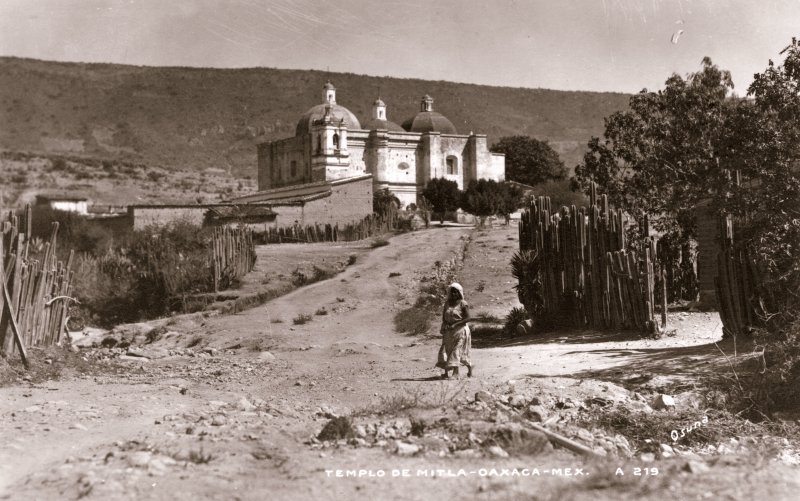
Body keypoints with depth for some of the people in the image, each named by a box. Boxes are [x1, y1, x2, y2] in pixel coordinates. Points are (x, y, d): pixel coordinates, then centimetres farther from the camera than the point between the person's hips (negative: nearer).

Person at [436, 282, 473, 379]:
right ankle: (446, 372, 0)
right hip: (449, 331, 6)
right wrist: (445, 324, -8)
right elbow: (444, 316, 13)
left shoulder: (463, 304, -7)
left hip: (460, 330, -5)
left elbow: (467, 318, -12)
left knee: (457, 350, -10)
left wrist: (455, 324, -19)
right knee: (446, 350, -1)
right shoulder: (447, 303, 9)